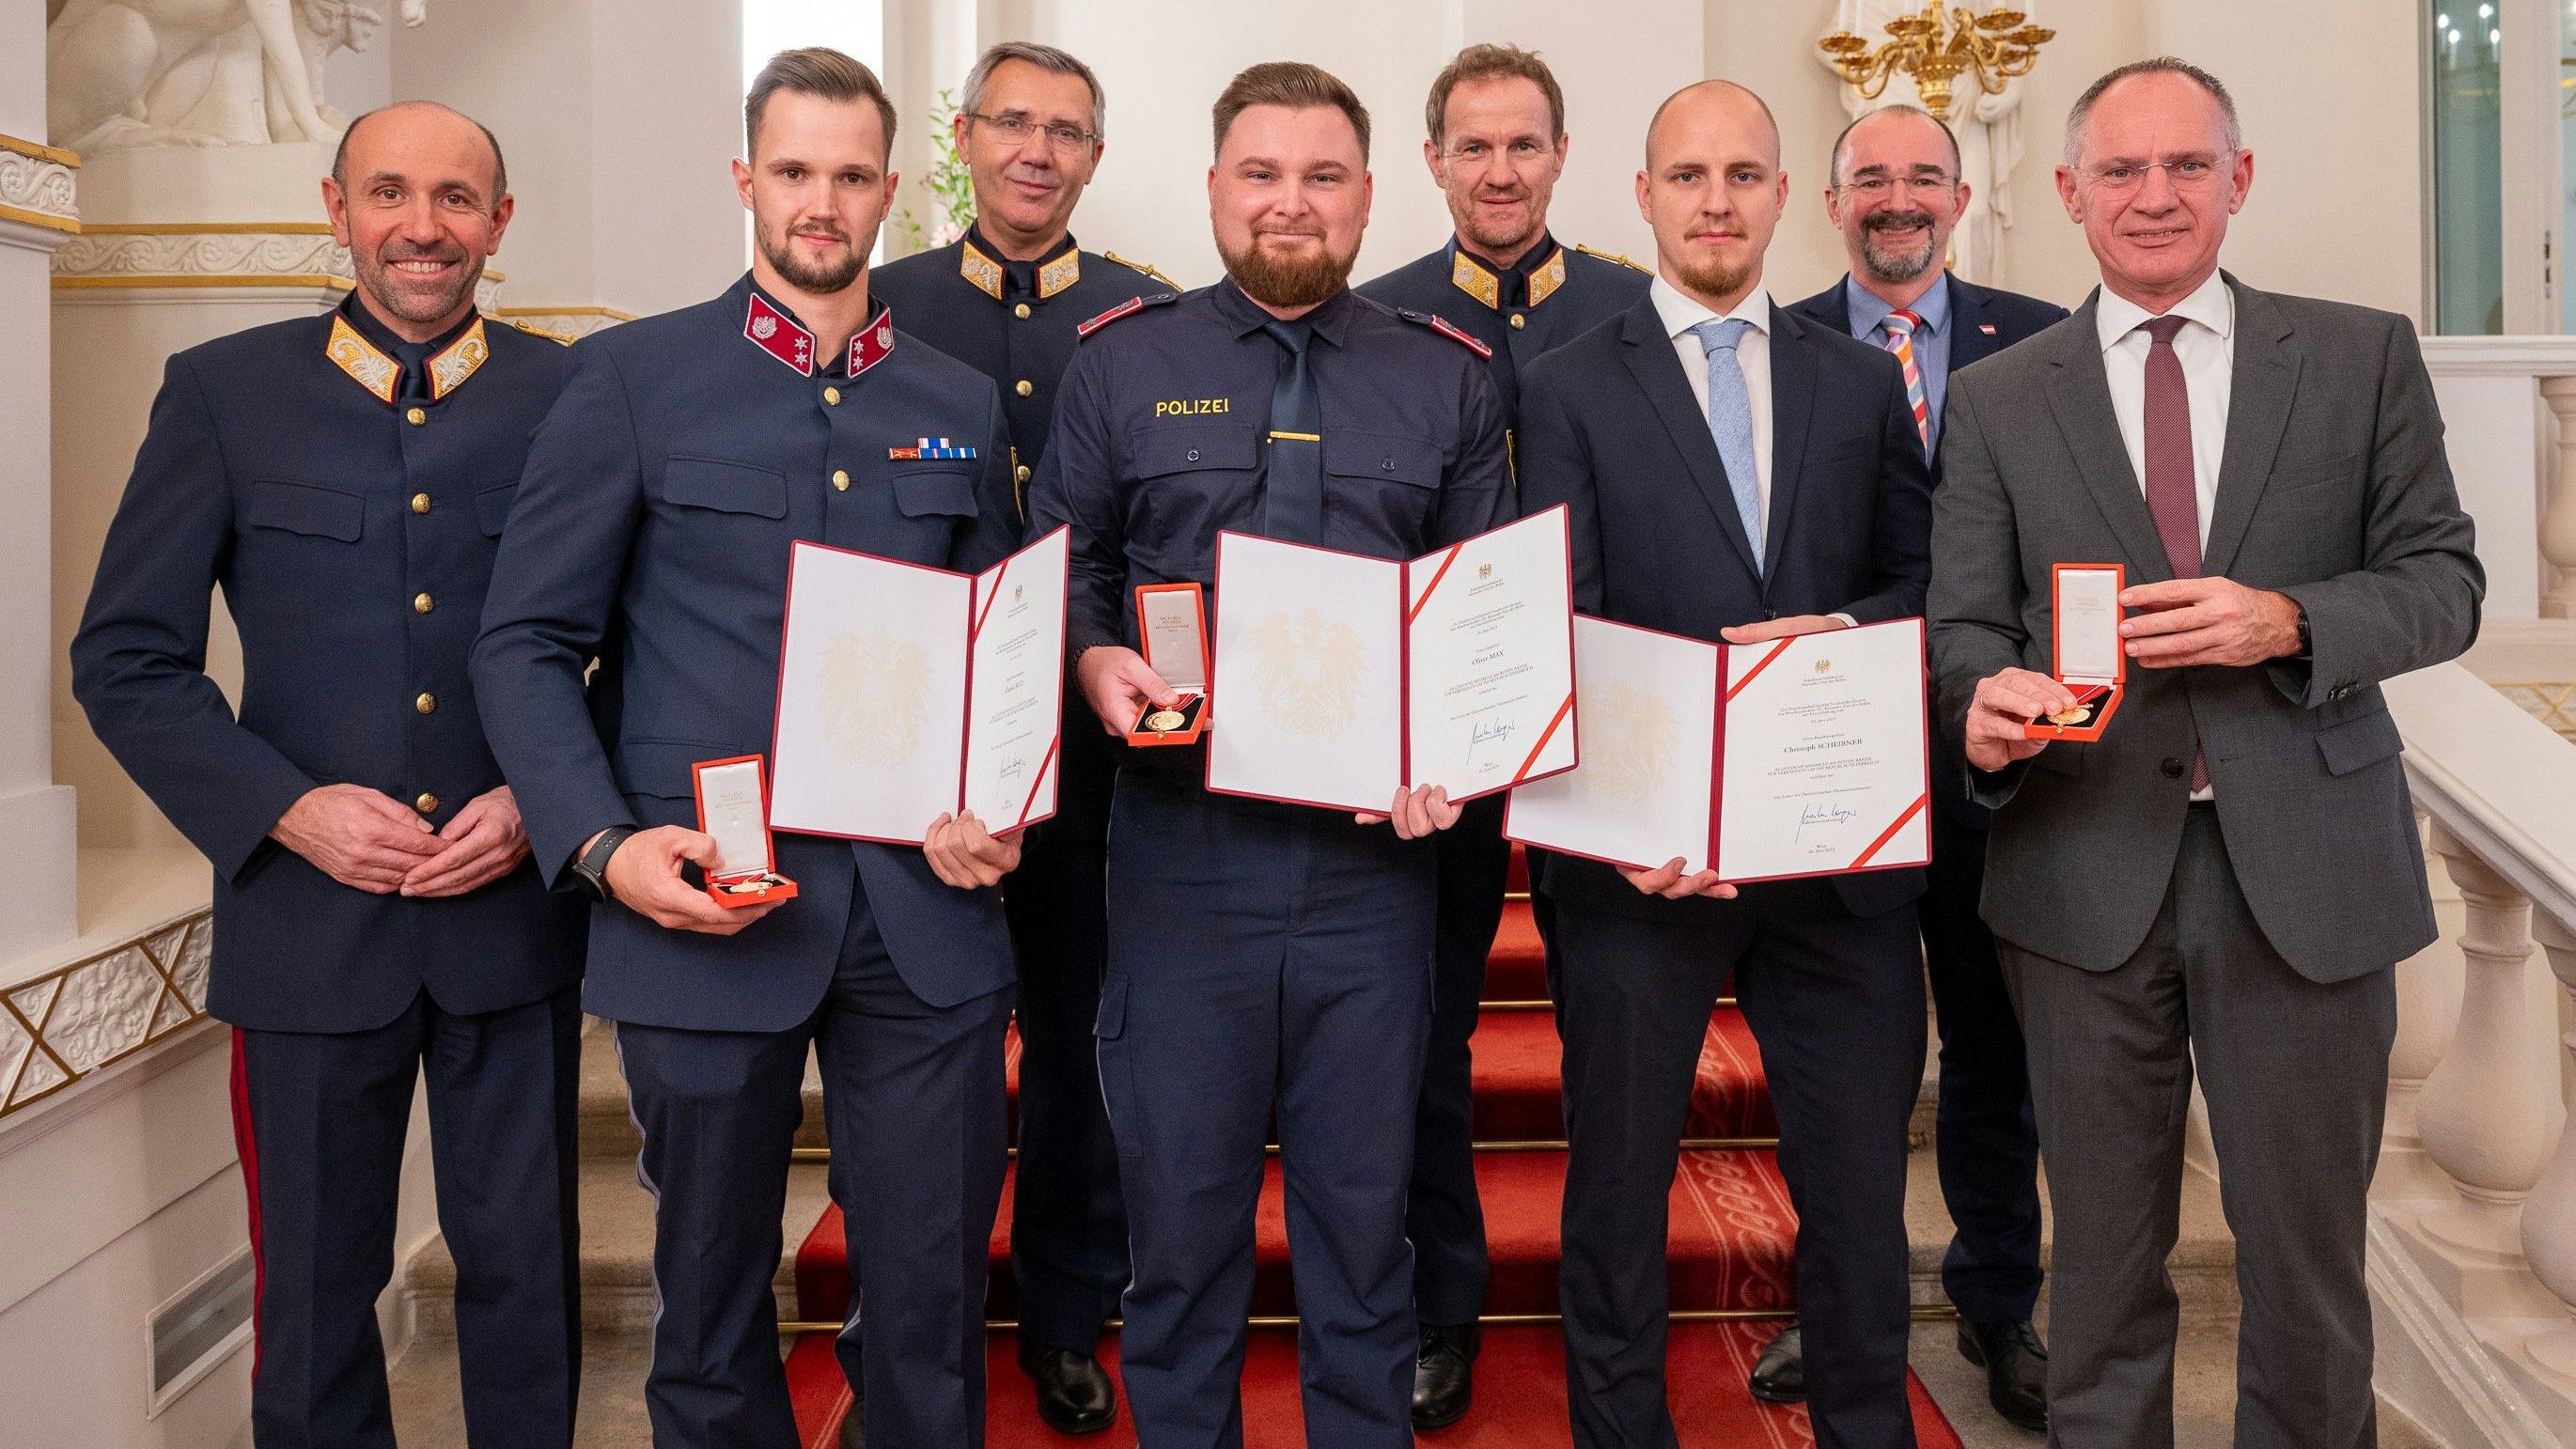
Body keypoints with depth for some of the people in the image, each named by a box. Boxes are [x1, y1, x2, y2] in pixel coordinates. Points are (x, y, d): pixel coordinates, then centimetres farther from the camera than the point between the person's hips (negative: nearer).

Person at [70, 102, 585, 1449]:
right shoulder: (221, 391, 2)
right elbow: (125, 656, 2)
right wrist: (287, 809, -11)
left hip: (516, 908, 0)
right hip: (309, 919, 0)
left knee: (524, 1266, 12)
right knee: (315, 1286, 14)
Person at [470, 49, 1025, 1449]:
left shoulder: (962, 405, 11)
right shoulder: (631, 377, 2)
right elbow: (526, 642, 0)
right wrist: (602, 844, -13)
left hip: (924, 915, 2)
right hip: (700, 910, -2)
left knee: (932, 1299, 8)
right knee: (710, 1298, 13)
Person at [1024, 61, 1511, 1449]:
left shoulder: (1448, 379, 9)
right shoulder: (1120, 363, 7)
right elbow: (1055, 573, 8)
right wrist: (1096, 664, -13)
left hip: (1375, 857, 1)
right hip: (1179, 856, 0)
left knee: (1363, 1219, 13)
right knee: (1179, 1220, 10)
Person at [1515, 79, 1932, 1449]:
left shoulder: (1862, 380, 12)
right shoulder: (1569, 387, 2)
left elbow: (1926, 578, 12)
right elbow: (1559, 627, -7)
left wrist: (1841, 632, -10)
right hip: (1645, 853, -2)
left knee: (1859, 1180, 12)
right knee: (1617, 1179, 11)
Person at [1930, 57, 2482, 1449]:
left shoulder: (2364, 357, 6)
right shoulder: (1994, 399, 5)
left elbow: (2445, 581, 4)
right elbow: (1964, 625, 1)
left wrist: (2286, 621, -16)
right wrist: (1983, 706, -22)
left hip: (2305, 862, 0)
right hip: (2086, 867, 0)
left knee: (2306, 1243, 12)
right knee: (2104, 1242, 13)